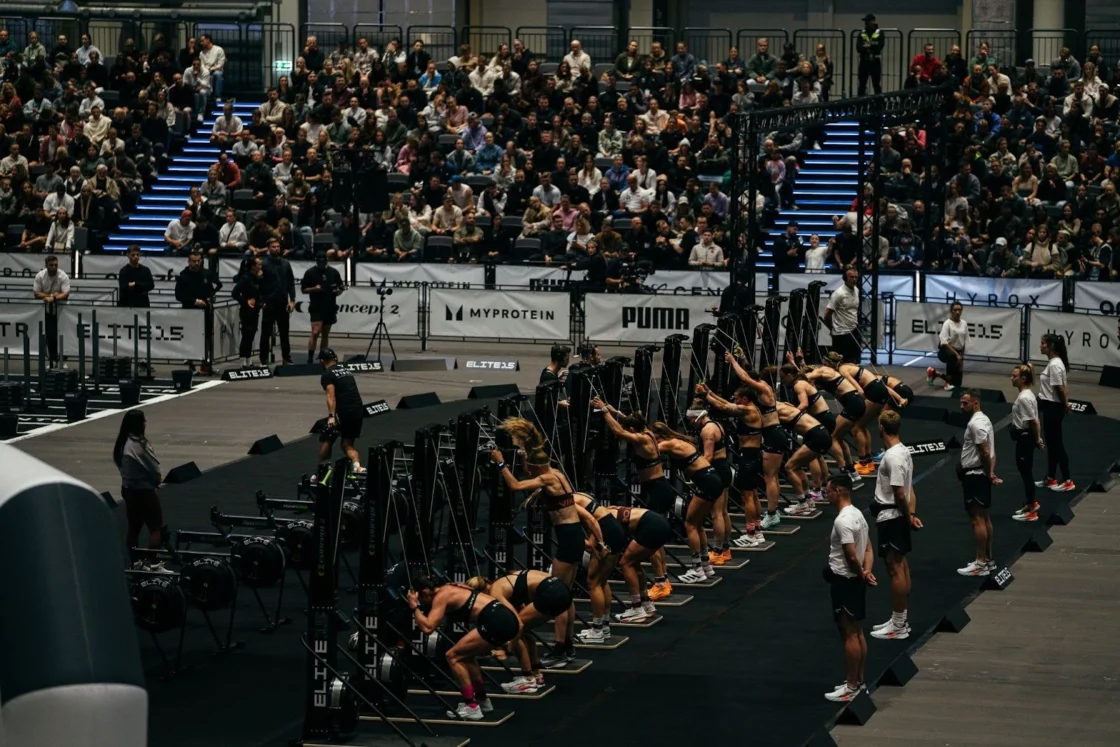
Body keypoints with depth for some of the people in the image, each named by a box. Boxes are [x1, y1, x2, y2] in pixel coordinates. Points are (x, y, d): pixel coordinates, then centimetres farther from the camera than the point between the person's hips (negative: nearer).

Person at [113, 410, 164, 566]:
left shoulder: (122, 443, 2)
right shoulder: (139, 444, -23)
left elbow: (120, 466, 8)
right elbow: (153, 468, -17)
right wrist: (158, 479, 6)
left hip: (128, 489, 8)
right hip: (143, 490, -8)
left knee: (134, 526, 16)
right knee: (156, 527, -1)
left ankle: (135, 562, 22)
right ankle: (153, 564, -5)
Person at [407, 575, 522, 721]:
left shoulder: (441, 596, -3)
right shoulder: (449, 589, 24)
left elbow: (428, 627, -14)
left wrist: (414, 607, -1)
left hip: (497, 622, -10)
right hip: (506, 619, 10)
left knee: (453, 657, -1)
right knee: (465, 656, 25)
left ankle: (472, 708, -3)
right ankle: (482, 701, 32)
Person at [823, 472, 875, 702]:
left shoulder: (842, 521, -22)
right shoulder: (857, 514, 10)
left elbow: (852, 556, -24)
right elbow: (868, 550, 11)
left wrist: (862, 575, -8)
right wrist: (866, 572, -4)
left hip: (844, 580, -10)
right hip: (855, 580, 10)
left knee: (849, 634, -4)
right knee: (858, 633, 15)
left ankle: (851, 687, 1)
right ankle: (859, 681, 23)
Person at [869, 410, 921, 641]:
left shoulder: (893, 457, -22)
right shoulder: (902, 451, 9)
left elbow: (900, 494, -22)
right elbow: (908, 490, 11)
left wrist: (908, 516, -9)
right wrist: (911, 514, 7)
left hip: (890, 517, -10)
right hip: (898, 516, 10)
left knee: (895, 568, -4)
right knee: (901, 566, 15)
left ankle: (898, 626, 0)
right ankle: (900, 619, 25)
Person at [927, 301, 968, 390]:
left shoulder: (964, 323, 4)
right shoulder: (947, 323, -13)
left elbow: (965, 342, 9)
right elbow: (944, 342, -20)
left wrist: (961, 356, 1)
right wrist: (956, 354, -27)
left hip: (958, 352, 6)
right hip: (945, 351, -6)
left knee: (957, 383, 3)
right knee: (952, 356, -45)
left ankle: (934, 373, 30)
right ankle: (949, 382, -29)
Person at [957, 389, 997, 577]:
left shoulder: (976, 424, -18)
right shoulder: (983, 419, 15)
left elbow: (985, 452, -22)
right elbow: (990, 451, 16)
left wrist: (988, 473, -10)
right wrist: (990, 472, 8)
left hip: (974, 475, -11)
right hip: (981, 475, 11)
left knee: (977, 519, -8)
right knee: (985, 518, 15)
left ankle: (980, 564, -8)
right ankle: (988, 560, 22)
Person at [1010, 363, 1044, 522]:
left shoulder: (1024, 398, -23)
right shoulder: (1027, 394, 8)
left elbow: (1033, 421, -23)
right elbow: (1034, 420, 12)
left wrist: (1037, 439, -13)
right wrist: (1038, 437, 13)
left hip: (1025, 437, -10)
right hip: (1024, 437, 10)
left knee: (1026, 472, -2)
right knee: (1024, 470, 23)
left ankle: (1031, 512, 6)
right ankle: (1031, 503, 39)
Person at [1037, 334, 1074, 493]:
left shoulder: (1054, 365, -21)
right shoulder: (1055, 362, 10)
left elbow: (1059, 388, -21)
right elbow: (1064, 386, 13)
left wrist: (1064, 405, -9)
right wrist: (1065, 403, 9)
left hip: (1053, 408, -10)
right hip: (1050, 407, 10)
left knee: (1056, 444, -3)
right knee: (1051, 444, 16)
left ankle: (1068, 481, 3)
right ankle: (1050, 479, 25)